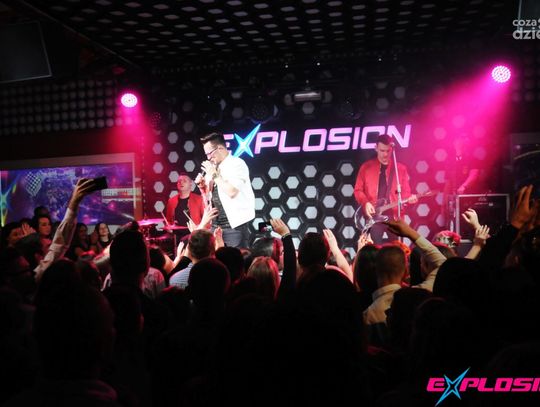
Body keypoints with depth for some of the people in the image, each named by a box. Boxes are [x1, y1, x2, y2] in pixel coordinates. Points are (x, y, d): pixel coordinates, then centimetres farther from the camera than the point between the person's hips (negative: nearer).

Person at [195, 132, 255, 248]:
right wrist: (201, 186, 1)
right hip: (215, 225, 7)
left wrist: (215, 174, -13)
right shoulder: (214, 167, 12)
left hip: (234, 225, -7)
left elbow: (231, 192, -23)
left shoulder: (237, 163, -8)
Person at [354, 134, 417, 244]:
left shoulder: (401, 169, 9)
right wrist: (366, 203, -11)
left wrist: (409, 198, -13)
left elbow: (405, 191, 9)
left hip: (395, 216, 1)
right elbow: (358, 190, 5)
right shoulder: (366, 167, 6)